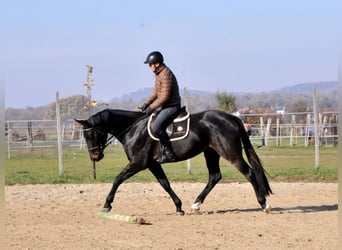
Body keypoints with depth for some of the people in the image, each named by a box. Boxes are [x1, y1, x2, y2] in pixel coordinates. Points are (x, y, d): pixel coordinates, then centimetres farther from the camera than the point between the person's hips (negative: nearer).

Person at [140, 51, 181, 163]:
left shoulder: (166, 75, -22)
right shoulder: (159, 73, 9)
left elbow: (165, 96, -24)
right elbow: (155, 91, 19)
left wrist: (151, 107, -18)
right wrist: (146, 103, 7)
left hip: (172, 107, -11)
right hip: (165, 106, 11)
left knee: (155, 127, -24)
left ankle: (168, 153, -16)